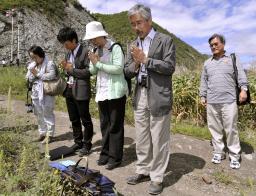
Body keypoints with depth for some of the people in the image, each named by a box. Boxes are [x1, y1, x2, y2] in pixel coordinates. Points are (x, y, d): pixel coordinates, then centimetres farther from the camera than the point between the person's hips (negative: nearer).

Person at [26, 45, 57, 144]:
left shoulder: (49, 63, -10)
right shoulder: (32, 65, 11)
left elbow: (52, 76, -23)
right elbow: (28, 79, 12)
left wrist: (38, 74, -15)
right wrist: (33, 74, -9)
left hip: (46, 93, -7)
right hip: (36, 93, 7)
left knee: (47, 114, -1)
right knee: (39, 114, 15)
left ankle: (49, 135, 10)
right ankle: (42, 133, 28)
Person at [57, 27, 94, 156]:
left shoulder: (85, 51, -11)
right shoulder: (69, 53, 13)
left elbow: (88, 71, -17)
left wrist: (71, 69, -13)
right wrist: (65, 68, -2)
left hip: (81, 91, -8)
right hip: (69, 90, 8)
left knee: (85, 120, 4)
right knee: (74, 120, 16)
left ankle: (87, 144, 19)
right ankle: (78, 142, 31)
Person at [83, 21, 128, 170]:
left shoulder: (115, 48, -7)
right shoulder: (96, 50, 12)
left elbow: (118, 68, -18)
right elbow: (92, 71, 14)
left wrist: (98, 63, -14)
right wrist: (93, 62, -7)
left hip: (115, 92, -6)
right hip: (102, 92, 7)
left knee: (115, 126, 1)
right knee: (104, 125, 13)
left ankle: (115, 157, 12)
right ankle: (106, 153, 25)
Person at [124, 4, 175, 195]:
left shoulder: (165, 40, -1)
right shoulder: (134, 45, 14)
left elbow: (170, 67, -11)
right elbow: (127, 71, 12)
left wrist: (145, 60, -14)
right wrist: (135, 64, -9)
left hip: (158, 97, -5)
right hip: (140, 96, 6)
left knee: (159, 139, 3)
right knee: (141, 138, 13)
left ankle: (157, 177, 18)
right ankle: (143, 170, 29)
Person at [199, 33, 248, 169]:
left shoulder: (232, 59, 10)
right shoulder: (207, 63, 17)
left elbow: (241, 75, 4)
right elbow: (204, 81, 18)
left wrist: (243, 89, -10)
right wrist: (203, 96, 13)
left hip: (229, 101, -3)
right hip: (212, 102, 3)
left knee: (231, 129, -2)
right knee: (215, 128, 7)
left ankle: (234, 155, 11)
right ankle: (218, 152, 20)